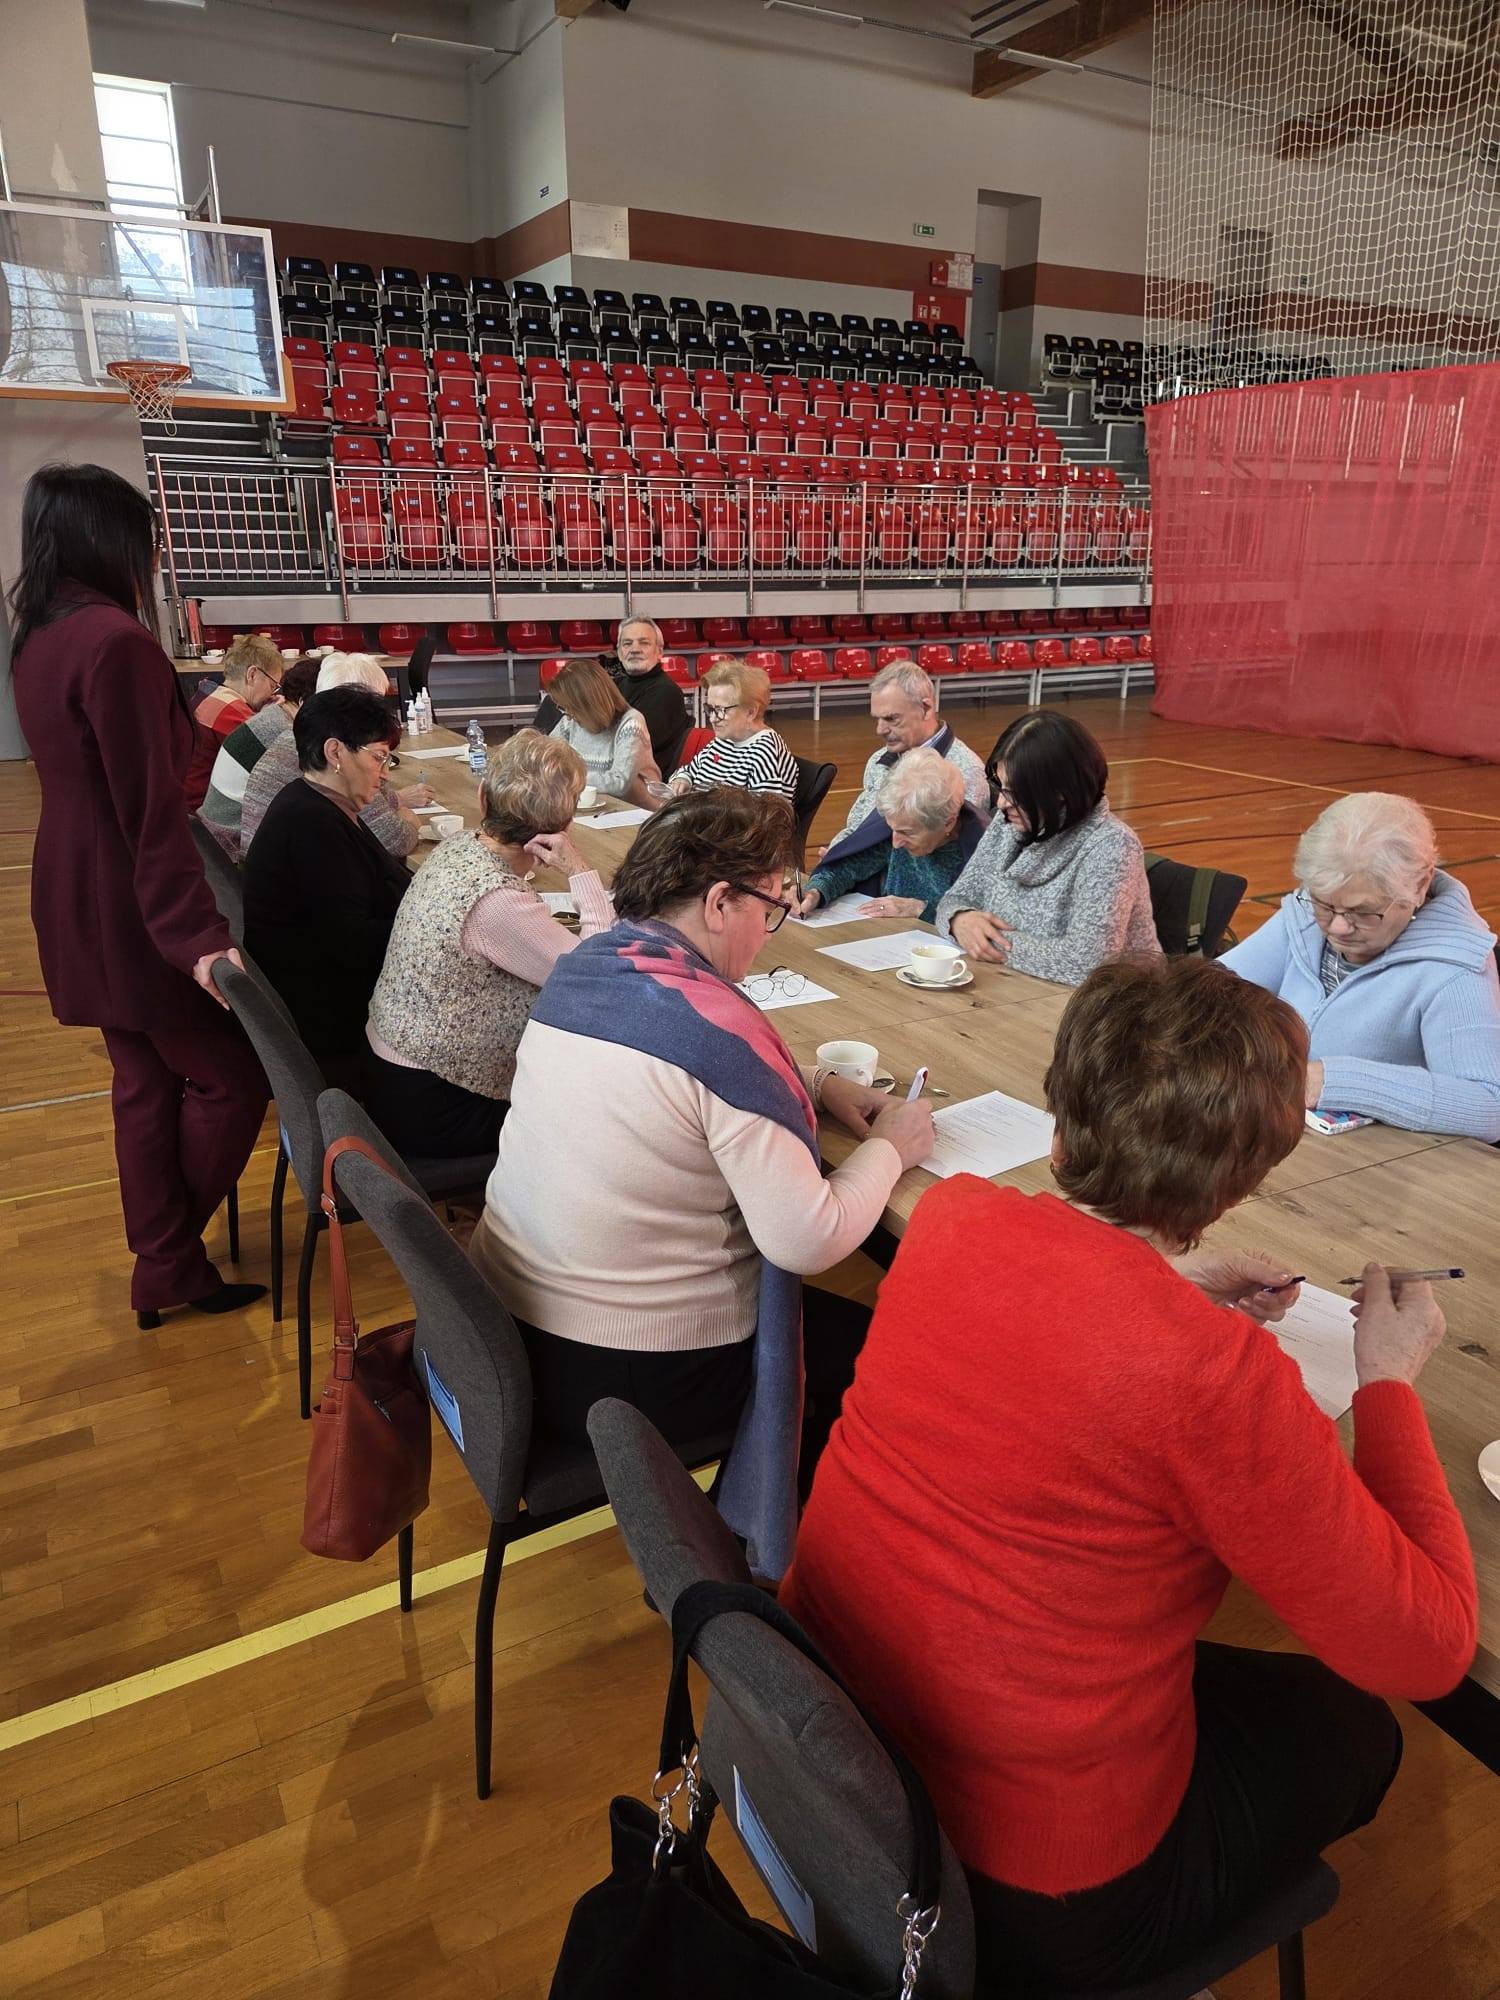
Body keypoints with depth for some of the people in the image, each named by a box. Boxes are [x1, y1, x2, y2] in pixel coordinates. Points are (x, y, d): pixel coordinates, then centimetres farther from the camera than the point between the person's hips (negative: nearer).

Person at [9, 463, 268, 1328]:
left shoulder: (41, 637, 9)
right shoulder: (116, 640, -20)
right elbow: (151, 805, -24)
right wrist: (198, 934, -25)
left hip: (79, 900, 9)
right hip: (132, 906, -9)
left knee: (145, 1080, 16)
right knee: (232, 1073, 4)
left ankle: (163, 1267, 26)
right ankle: (171, 1264, 19)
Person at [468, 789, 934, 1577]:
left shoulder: (581, 966, 0)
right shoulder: (717, 1025, -25)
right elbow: (809, 1240, -24)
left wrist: (816, 1083, 5)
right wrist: (889, 1149, -7)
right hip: (625, 1381, -8)